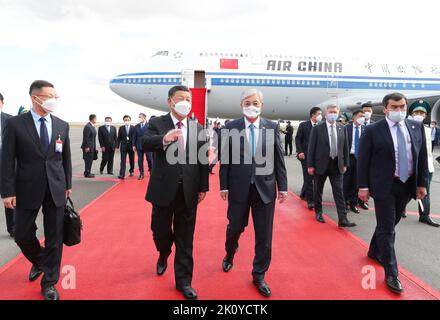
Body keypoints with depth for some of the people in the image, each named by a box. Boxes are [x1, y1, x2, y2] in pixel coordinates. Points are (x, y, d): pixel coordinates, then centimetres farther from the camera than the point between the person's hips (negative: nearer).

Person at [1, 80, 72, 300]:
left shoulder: (62, 125, 4)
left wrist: (68, 184, 9)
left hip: (56, 190, 2)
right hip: (27, 189, -1)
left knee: (54, 237, 6)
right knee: (22, 235, 9)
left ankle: (49, 283, 22)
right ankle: (38, 261, 41)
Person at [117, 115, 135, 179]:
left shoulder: (133, 128, 0)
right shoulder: (121, 128, 6)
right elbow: (119, 138, 5)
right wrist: (117, 145, -2)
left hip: (131, 146, 0)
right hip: (123, 146, 0)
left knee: (131, 160, 12)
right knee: (123, 160, -7)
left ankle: (131, 171, 32)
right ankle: (122, 174, -13)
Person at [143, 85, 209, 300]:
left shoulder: (198, 128, 6)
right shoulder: (157, 123, -1)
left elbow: (203, 159, 7)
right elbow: (144, 144, -20)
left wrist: (203, 187, 3)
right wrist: (163, 139, -41)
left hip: (189, 192, 2)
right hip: (163, 190, -1)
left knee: (185, 239, 9)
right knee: (160, 231, 13)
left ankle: (183, 281, 24)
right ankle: (163, 256, 48)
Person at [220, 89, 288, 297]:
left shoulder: (272, 128, 1)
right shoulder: (231, 128, -2)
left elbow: (279, 159, 3)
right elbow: (225, 159, -1)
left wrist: (282, 186, 1)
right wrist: (223, 186, -3)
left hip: (265, 188, 1)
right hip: (239, 187, -1)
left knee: (264, 235, 8)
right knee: (235, 227, 15)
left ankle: (259, 276, 27)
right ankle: (229, 255, 48)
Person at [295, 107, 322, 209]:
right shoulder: (303, 125, -2)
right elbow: (298, 139, -3)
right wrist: (300, 152, -13)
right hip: (306, 155, -4)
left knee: (310, 177, 12)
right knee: (308, 177, -5)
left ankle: (303, 194, 31)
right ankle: (310, 200, -1)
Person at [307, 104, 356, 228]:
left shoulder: (342, 128, 5)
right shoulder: (317, 128, -6)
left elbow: (345, 147, 10)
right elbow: (311, 148, -6)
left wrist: (345, 164, 7)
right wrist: (310, 165, -9)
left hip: (337, 164, 3)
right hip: (321, 164, -2)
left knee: (339, 192, -1)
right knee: (318, 190, 11)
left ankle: (342, 219, 1)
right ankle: (318, 213, 30)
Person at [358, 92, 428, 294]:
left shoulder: (416, 127, 4)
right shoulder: (373, 130, -9)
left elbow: (422, 156, 9)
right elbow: (363, 160, -8)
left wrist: (422, 183, 7)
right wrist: (363, 186, -11)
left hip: (407, 185, 5)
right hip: (384, 186, -5)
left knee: (390, 224, 18)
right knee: (387, 229, -1)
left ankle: (375, 252, 41)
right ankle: (391, 273, 10)